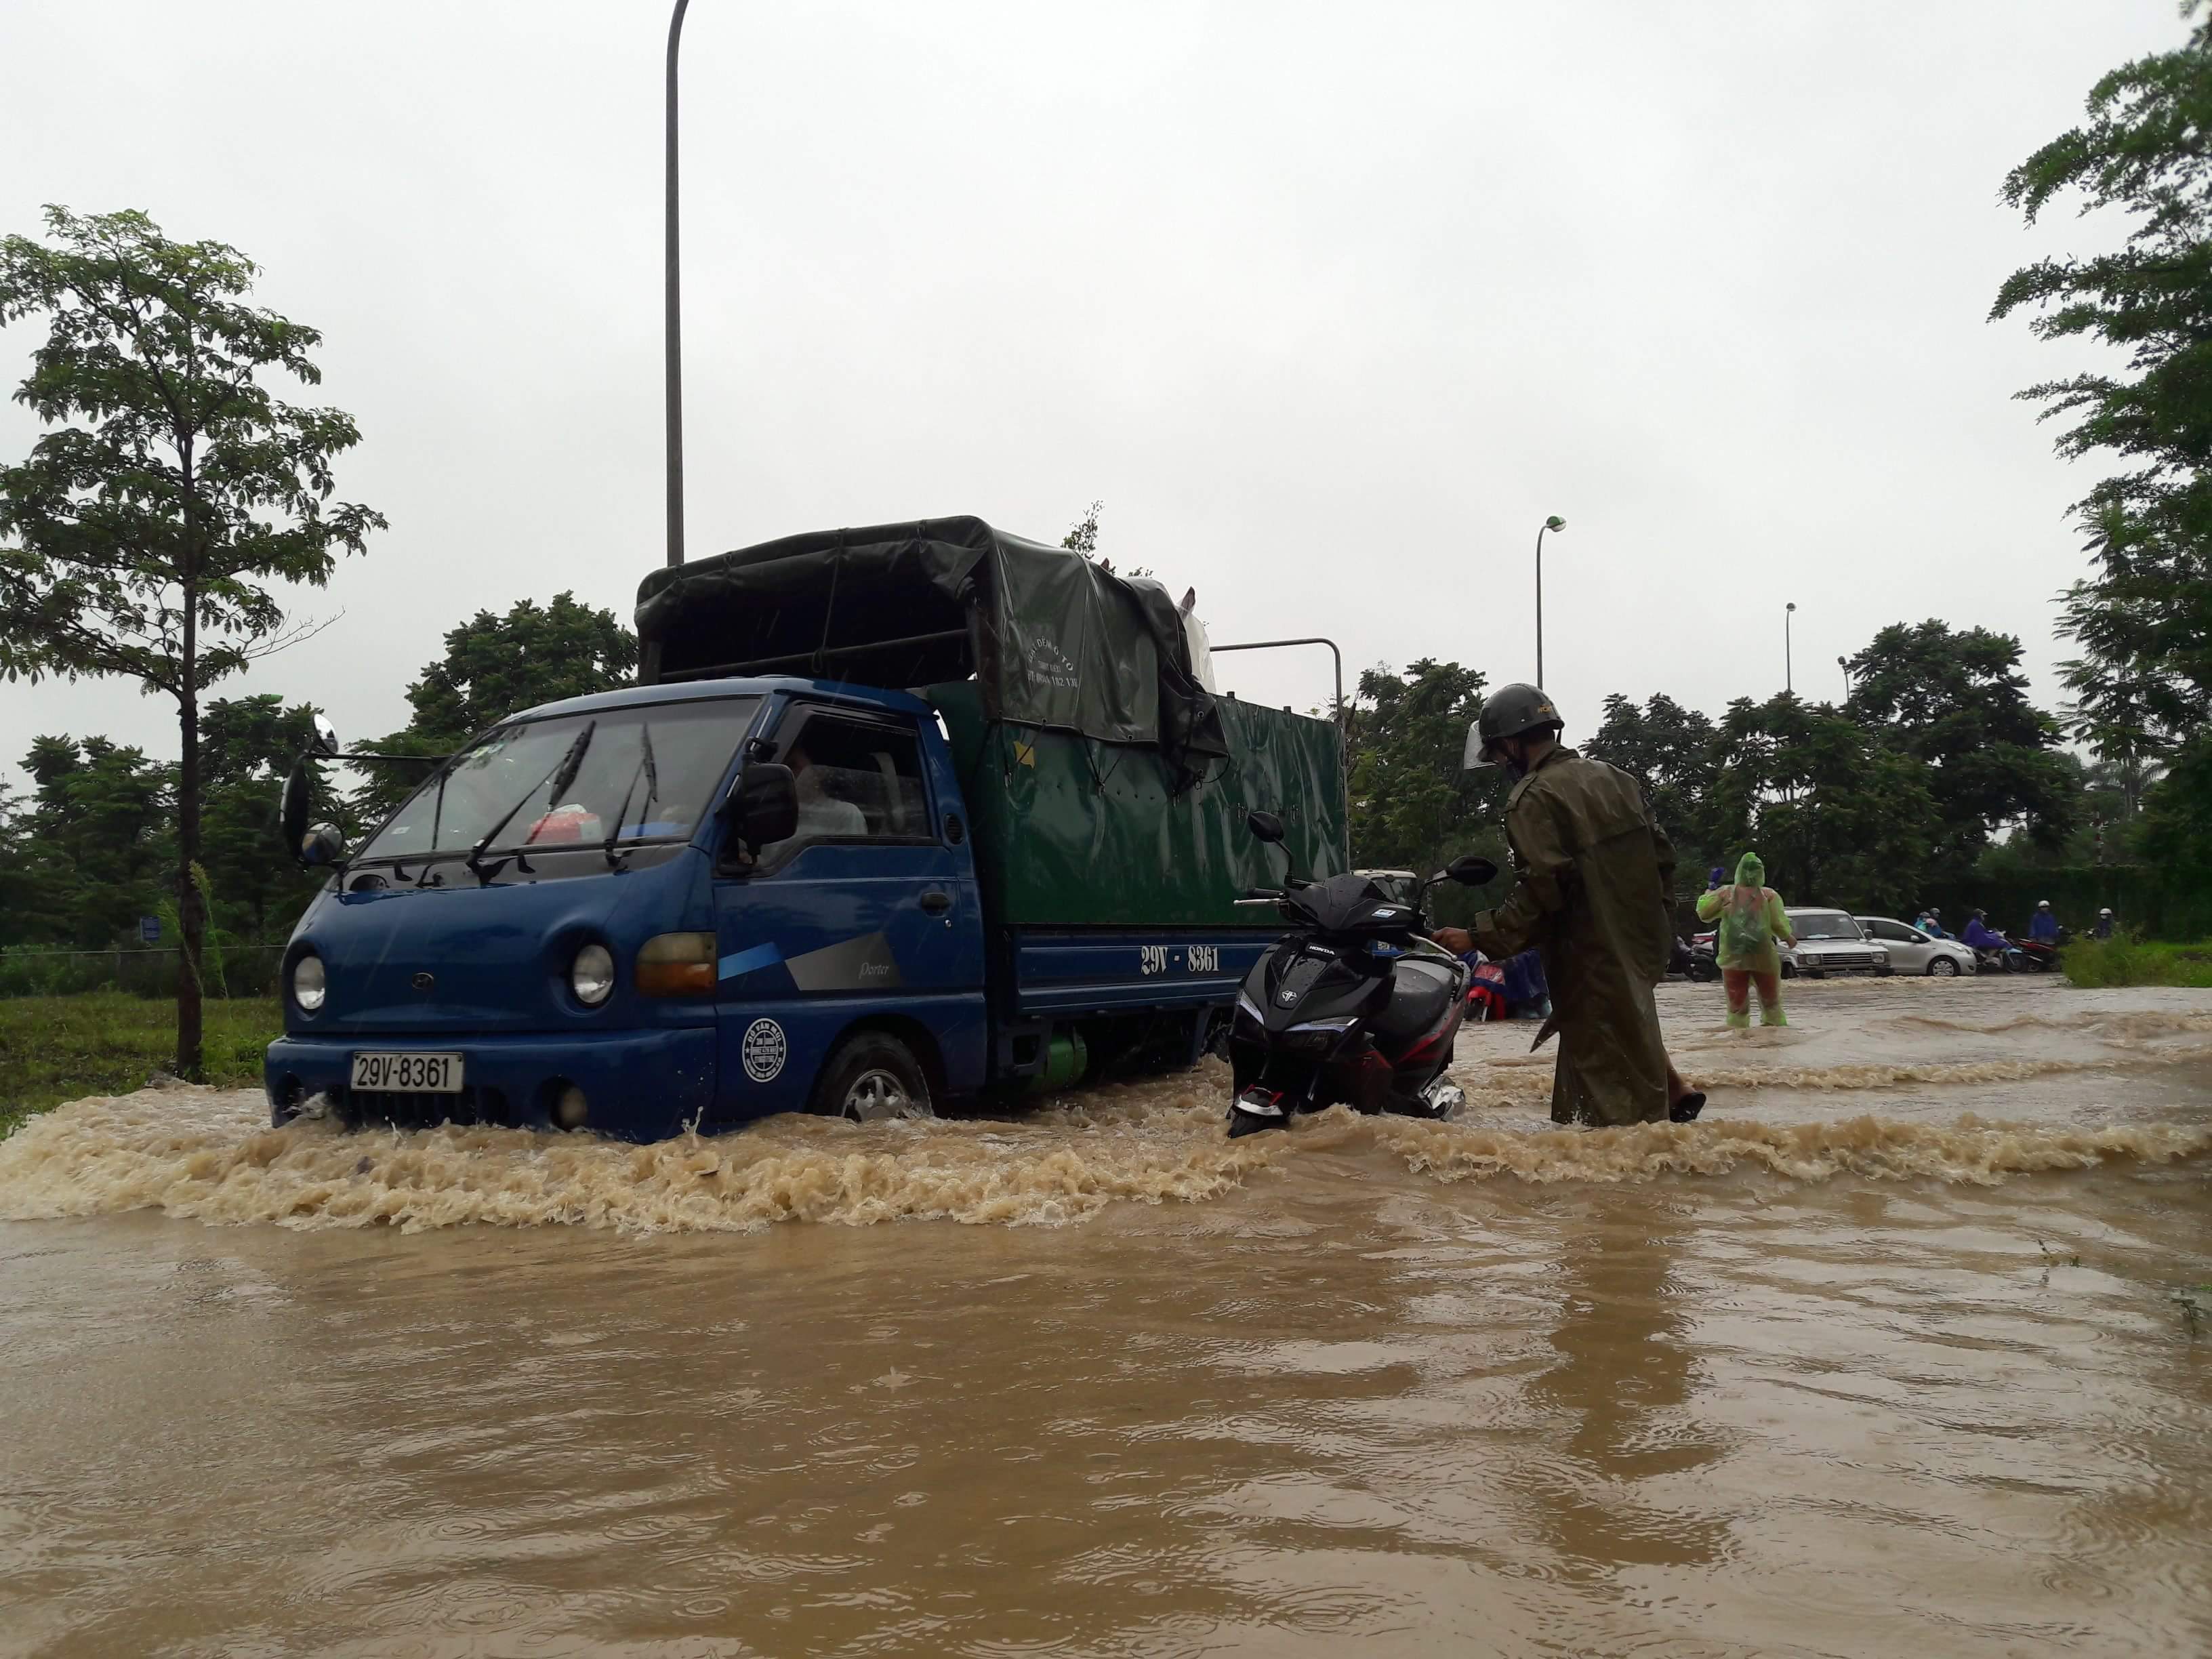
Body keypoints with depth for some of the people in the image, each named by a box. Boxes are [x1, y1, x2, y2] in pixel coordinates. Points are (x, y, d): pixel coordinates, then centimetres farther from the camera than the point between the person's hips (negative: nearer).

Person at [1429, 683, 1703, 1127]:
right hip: (1638, 942, 9)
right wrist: (1654, 912, 23)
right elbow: (1661, 851, 13)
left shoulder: (1534, 799, -15)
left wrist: (1479, 938, -18)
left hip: (1589, 956, -8)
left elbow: (1542, 891, -23)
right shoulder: (1612, 777, 10)